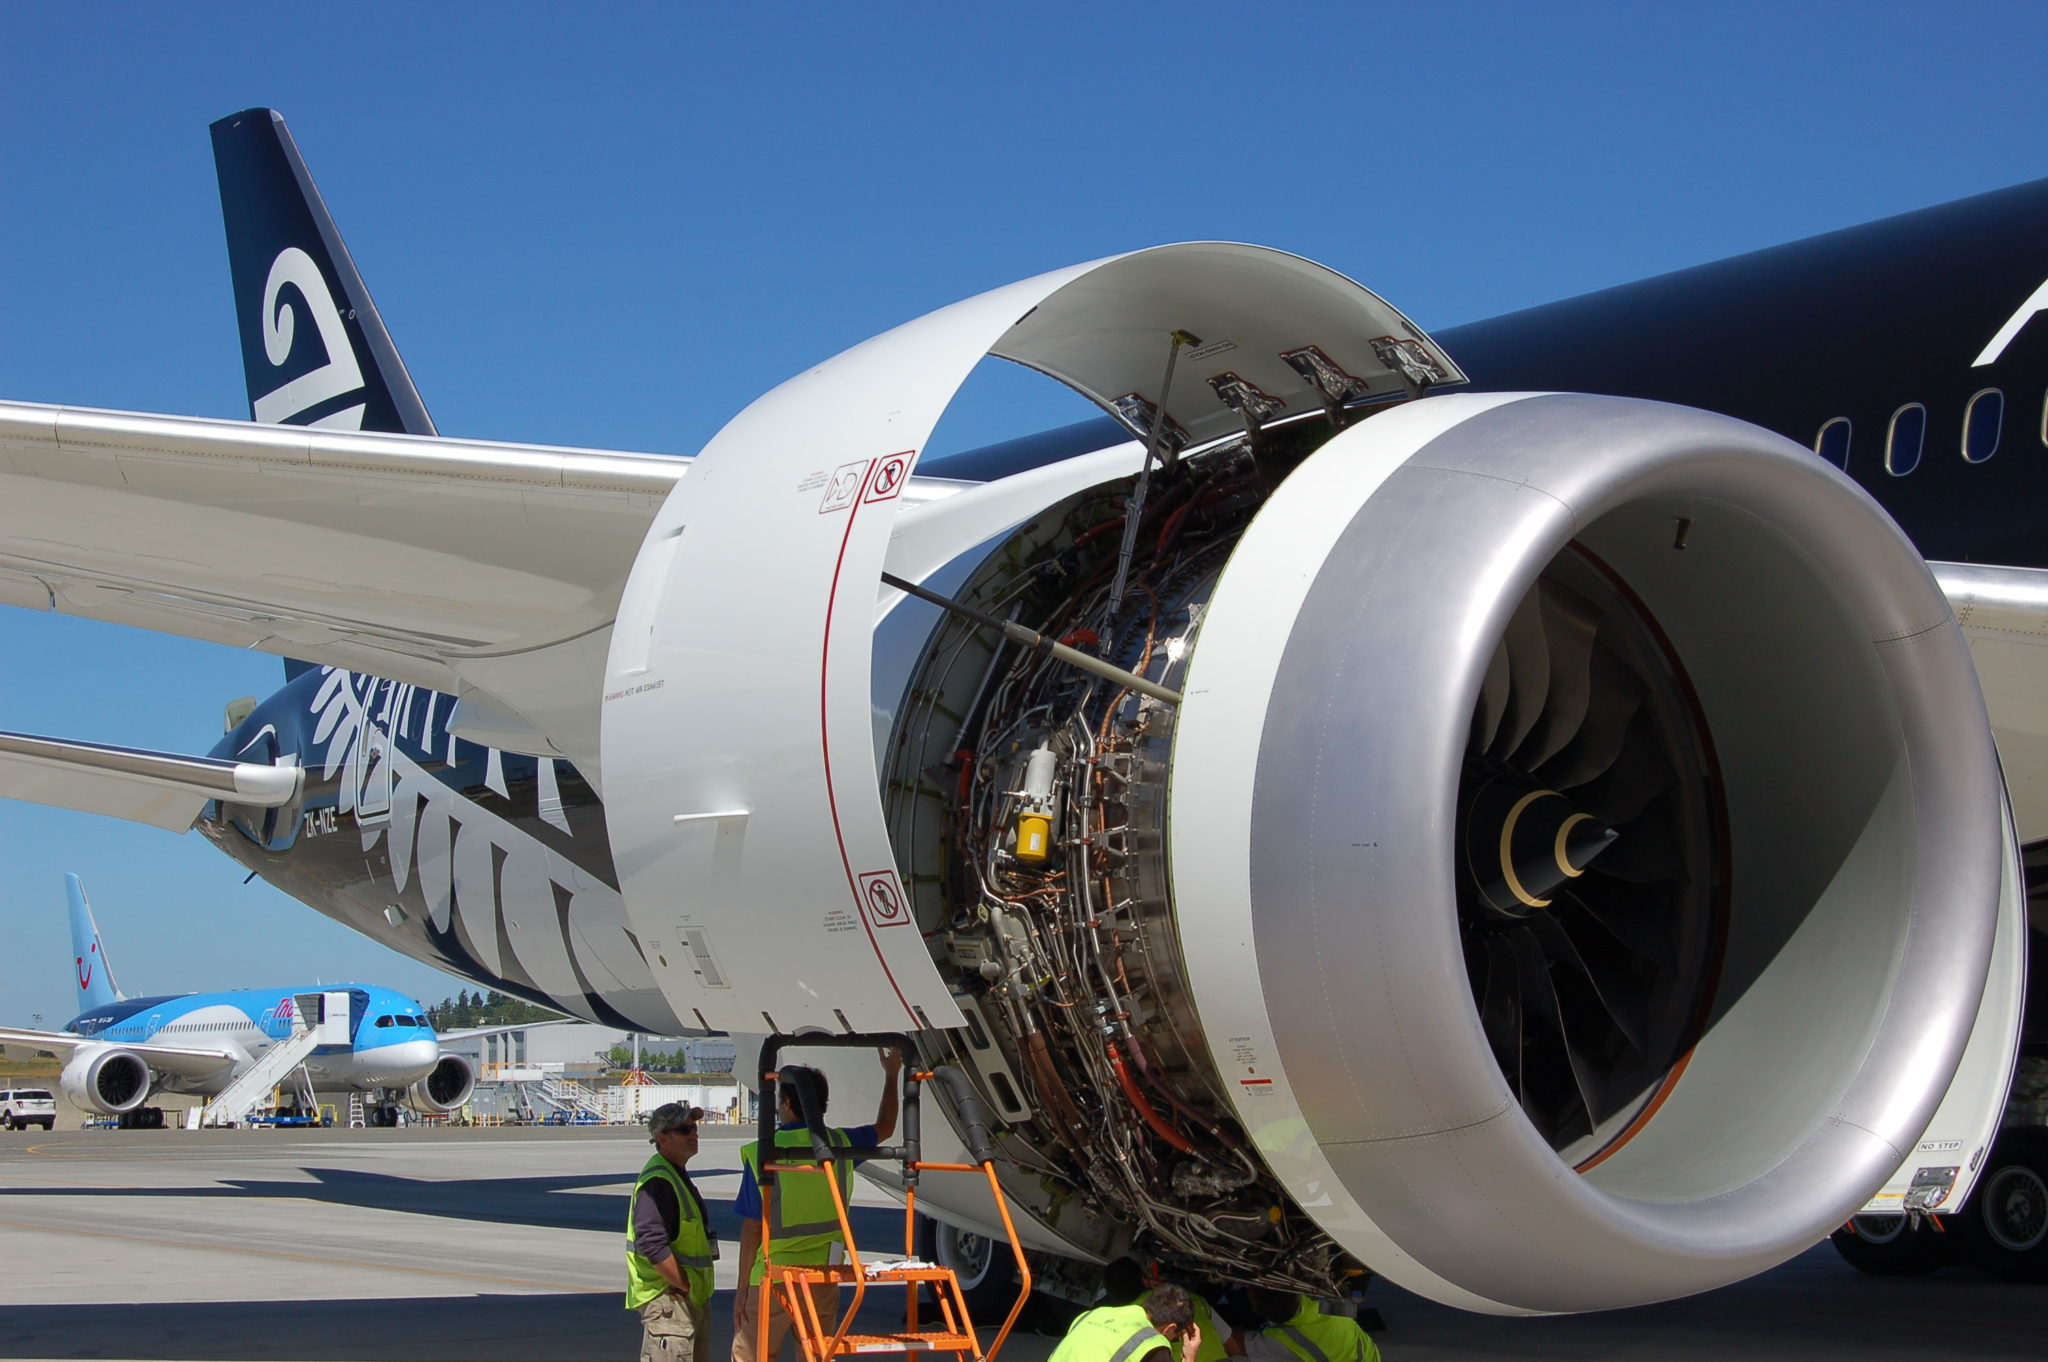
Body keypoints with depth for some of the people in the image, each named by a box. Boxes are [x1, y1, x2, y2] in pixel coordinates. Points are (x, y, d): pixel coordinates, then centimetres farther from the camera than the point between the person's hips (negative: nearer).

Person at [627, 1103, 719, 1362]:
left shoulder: (678, 1175, 16)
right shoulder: (657, 1181, -18)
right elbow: (652, 1245, -27)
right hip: (667, 1299, -11)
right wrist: (684, 1286, -20)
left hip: (693, 1299, 11)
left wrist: (699, 1290, 16)